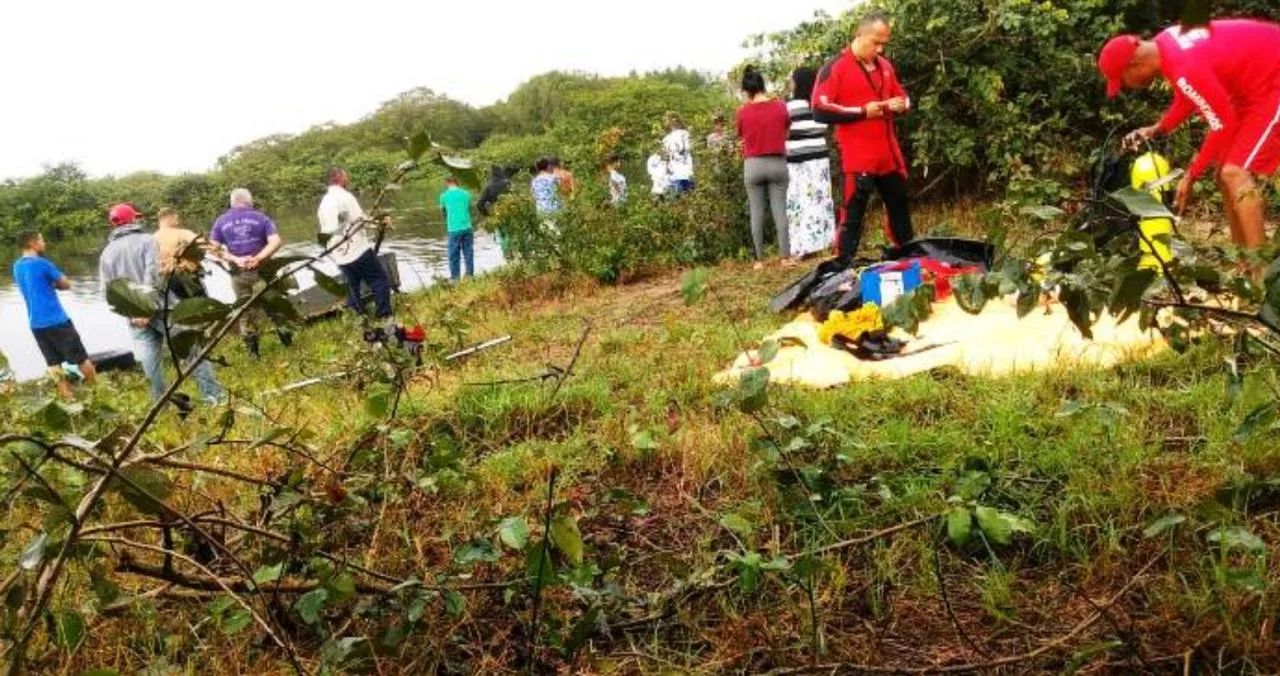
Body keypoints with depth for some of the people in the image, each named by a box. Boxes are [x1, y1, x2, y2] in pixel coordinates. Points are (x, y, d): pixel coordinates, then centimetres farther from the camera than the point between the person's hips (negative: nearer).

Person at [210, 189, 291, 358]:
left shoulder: (221, 221, 5)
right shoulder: (261, 217, 0)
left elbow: (213, 248, -2)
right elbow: (276, 241, -13)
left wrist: (235, 259, -9)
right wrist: (258, 258, -17)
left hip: (238, 273, 1)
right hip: (262, 269, -1)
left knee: (245, 310, 10)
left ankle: (254, 351, 14)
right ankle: (285, 336, 21)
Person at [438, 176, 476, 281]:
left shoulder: (444, 196, 2)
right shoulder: (466, 194, 6)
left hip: (453, 229, -2)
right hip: (467, 227, 2)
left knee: (454, 255, 5)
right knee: (468, 253, 9)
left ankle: (455, 277, 7)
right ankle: (470, 275, 12)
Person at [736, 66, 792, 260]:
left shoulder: (742, 112, -5)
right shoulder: (780, 106, -1)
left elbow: (742, 136, 7)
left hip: (753, 165, -1)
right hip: (777, 163, 1)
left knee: (757, 213, 4)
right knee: (780, 211, 3)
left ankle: (759, 259, 5)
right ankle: (785, 256, 1)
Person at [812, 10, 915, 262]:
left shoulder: (884, 66, 14)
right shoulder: (835, 68, -7)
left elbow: (902, 97, 26)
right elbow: (820, 111, -15)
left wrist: (899, 105, 0)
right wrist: (862, 111, -15)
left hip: (890, 155, 7)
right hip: (858, 158, -7)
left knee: (900, 209, 16)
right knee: (854, 215, -6)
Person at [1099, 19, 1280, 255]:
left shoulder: (1186, 70, -32)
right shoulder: (1164, 44, -4)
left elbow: (1223, 125, -23)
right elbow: (1187, 97, 12)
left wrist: (1191, 175, -15)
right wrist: (1157, 130, 2)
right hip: (1256, 78, 10)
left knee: (1235, 172, -15)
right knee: (1226, 169, 12)